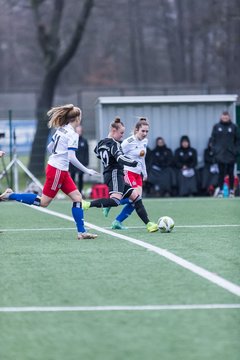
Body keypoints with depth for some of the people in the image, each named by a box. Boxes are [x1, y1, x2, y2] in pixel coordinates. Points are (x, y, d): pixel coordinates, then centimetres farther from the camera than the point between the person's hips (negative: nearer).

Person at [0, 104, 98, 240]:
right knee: (44, 202, -2)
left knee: (77, 197, 5)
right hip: (57, 171, -10)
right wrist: (86, 170, -16)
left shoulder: (61, 130, 10)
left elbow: (50, 148, 18)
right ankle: (11, 196, 4)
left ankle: (82, 232, 2)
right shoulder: (73, 134, -16)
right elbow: (72, 157, -22)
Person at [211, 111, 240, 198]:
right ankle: (220, 190, 4)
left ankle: (231, 190, 12)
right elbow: (213, 139, 7)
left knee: (231, 173, 4)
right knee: (221, 173, -1)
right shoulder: (216, 127, 6)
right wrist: (214, 150, -1)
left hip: (231, 154, 0)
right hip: (220, 154, 0)